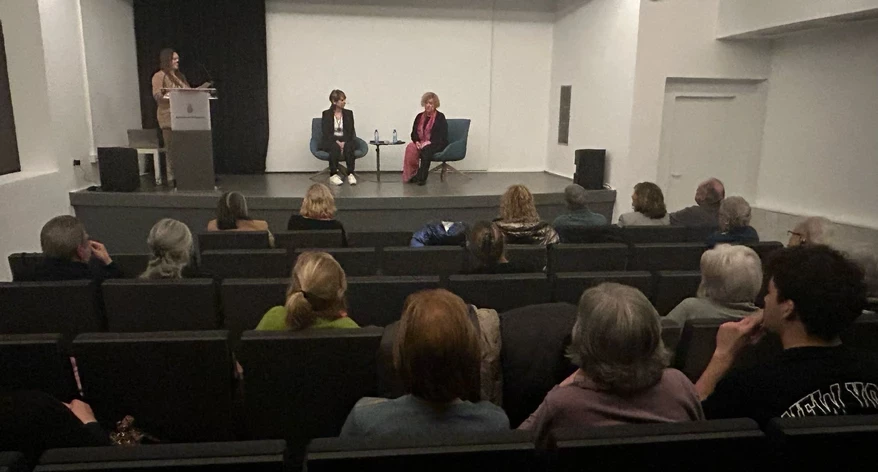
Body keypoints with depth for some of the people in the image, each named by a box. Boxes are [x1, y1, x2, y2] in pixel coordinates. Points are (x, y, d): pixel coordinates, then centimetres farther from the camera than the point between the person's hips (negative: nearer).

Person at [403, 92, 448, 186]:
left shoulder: (440, 117, -3)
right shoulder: (419, 116, 13)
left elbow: (442, 136, -11)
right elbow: (414, 133, 13)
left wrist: (428, 143, -21)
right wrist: (416, 141, -9)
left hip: (437, 145, -5)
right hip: (421, 143, 5)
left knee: (426, 149, -37)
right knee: (410, 148, -26)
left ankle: (421, 177, -29)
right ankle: (410, 175, -20)